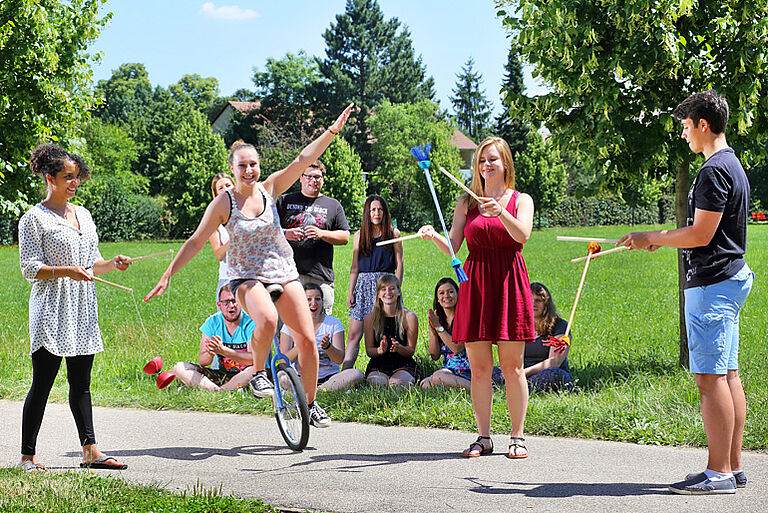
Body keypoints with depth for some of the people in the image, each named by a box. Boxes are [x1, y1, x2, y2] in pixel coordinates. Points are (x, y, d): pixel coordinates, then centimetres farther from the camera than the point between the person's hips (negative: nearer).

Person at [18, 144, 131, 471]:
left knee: (81, 383, 8)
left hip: (82, 311, 7)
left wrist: (112, 264, 1)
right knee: (42, 383, -5)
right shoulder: (34, 219, -5)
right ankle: (27, 456, 2)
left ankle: (90, 450, 9)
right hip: (51, 312, -6)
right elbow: (30, 267, -9)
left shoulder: (83, 215, 16)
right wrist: (67, 271, -22)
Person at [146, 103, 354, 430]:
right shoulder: (223, 203, -5)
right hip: (246, 277, -3)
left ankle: (311, 403, 12)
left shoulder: (269, 189, 2)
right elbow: (195, 242, -2)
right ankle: (258, 373, -10)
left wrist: (332, 130, -15)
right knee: (267, 319, -36)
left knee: (307, 338, -5)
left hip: (283, 274, 4)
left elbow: (304, 160, -5)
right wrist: (167, 276, -5)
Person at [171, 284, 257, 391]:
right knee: (179, 368, -13)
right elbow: (202, 361, -3)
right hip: (219, 375, 4)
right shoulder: (212, 322, 1)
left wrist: (223, 350, -33)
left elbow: (254, 359, -22)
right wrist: (210, 353, -29)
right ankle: (216, 389, -32)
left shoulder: (251, 322, -9)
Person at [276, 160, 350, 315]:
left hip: (320, 276, 0)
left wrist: (322, 234, -7)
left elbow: (345, 237, 10)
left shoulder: (333, 205, 15)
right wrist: (286, 234, -8)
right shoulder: (285, 201, 15)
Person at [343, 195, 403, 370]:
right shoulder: (359, 235, 12)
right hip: (364, 284, 2)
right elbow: (354, 267, 14)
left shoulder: (393, 233, 5)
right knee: (354, 334, -4)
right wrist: (350, 292, 6)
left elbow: (399, 264, 4)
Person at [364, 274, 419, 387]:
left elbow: (411, 351, 0)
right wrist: (380, 350, -21)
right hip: (378, 366, 0)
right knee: (377, 382, -33)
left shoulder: (410, 317, -3)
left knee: (398, 383, -33)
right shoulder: (370, 318, 1)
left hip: (403, 365, 0)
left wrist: (399, 348, -22)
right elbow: (369, 350, 2)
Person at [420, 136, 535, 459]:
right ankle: (484, 437, 9)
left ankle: (517, 438, 4)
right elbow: (452, 248, 7)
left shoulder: (521, 200, 7)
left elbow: (522, 235, -13)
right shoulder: (466, 203, 13)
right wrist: (433, 236, -13)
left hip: (509, 282, -2)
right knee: (479, 367, 2)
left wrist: (501, 212, -29)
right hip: (474, 284, 2)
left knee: (512, 365, -3)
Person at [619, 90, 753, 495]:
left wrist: (652, 238, -7)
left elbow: (701, 235, -20)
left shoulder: (714, 170, -15)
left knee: (710, 377, -10)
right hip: (729, 277, 11)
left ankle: (718, 473, -9)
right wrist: (662, 238, 21)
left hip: (711, 284, -11)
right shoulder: (733, 166, 18)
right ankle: (733, 466, 13)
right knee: (727, 375, 10)